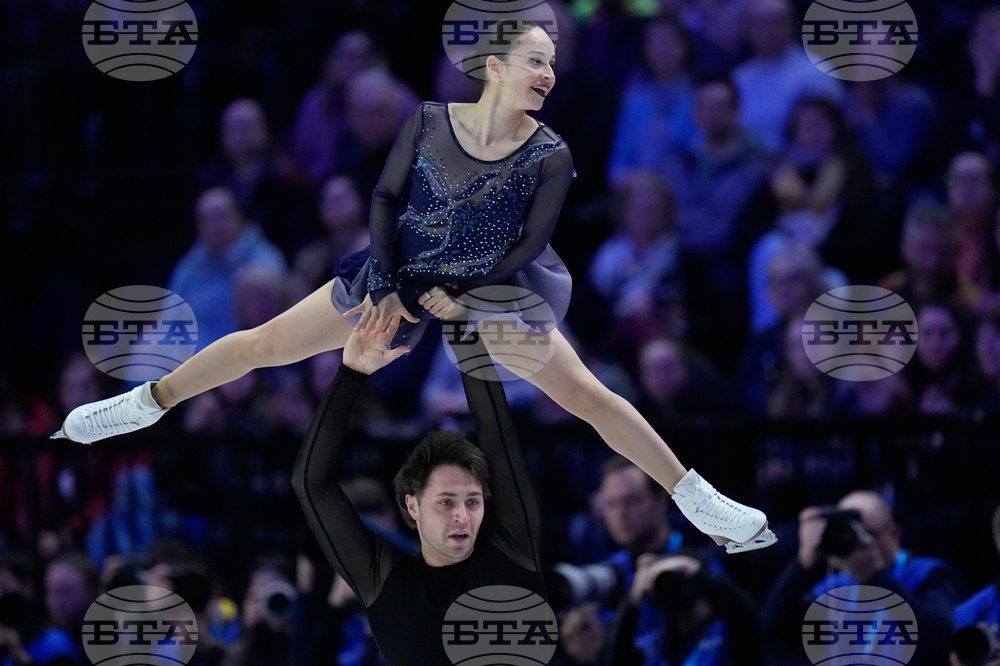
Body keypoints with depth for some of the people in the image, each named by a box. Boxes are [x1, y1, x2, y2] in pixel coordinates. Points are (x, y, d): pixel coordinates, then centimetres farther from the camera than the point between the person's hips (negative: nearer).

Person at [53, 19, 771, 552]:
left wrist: (468, 297, -15)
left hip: (492, 290, -1)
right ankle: (148, 403, 23)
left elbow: (529, 244, -10)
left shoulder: (550, 155, -17)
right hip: (401, 278, 1)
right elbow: (386, 197, -5)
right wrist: (388, 290, -9)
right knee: (262, 344, 4)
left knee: (590, 396, -11)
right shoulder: (429, 122, -14)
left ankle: (699, 502, -2)